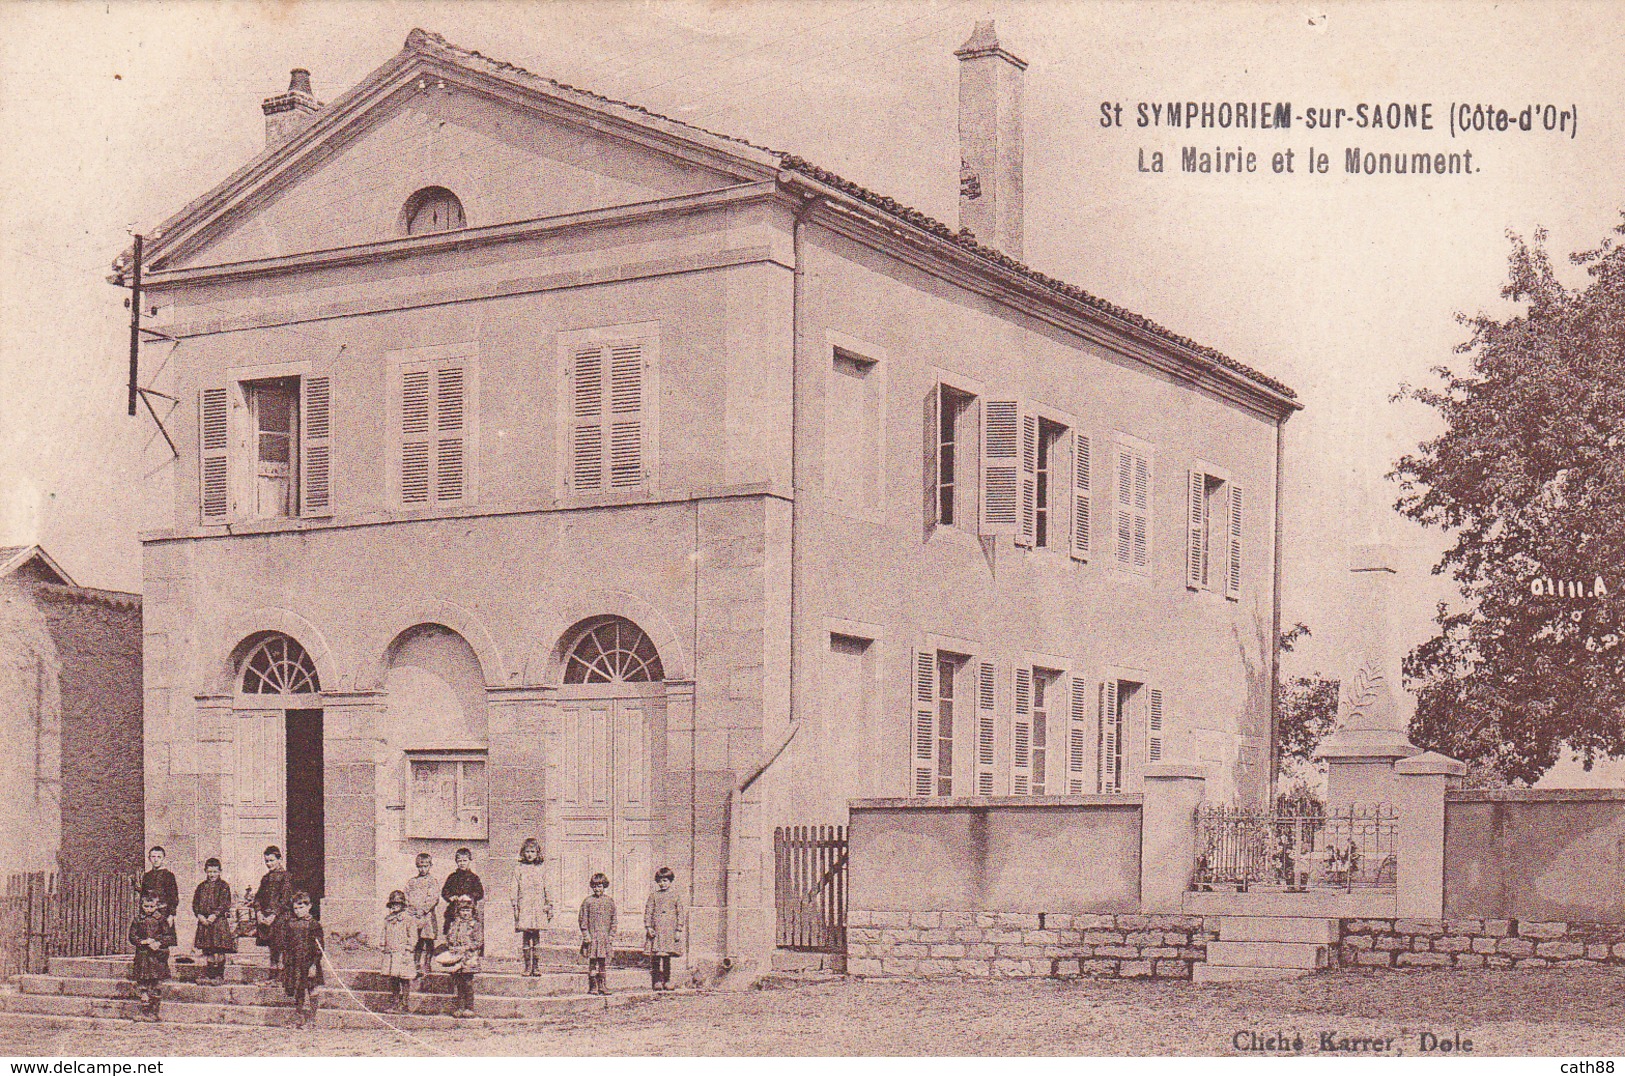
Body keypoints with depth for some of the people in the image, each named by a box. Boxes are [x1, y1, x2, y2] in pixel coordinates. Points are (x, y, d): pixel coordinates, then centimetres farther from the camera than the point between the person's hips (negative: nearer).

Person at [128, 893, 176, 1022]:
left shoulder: (161, 919, 1)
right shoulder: (138, 919, 4)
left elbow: (169, 937, 2)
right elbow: (132, 937, 5)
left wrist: (159, 943, -15)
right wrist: (143, 942, -12)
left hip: (158, 955, -1)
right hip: (142, 955, 1)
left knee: (156, 984, 0)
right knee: (143, 984, -1)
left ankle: (153, 1011, 7)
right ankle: (145, 1010, 4)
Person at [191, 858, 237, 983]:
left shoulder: (223, 886, 0)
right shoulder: (201, 886, 13)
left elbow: (224, 904, -9)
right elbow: (195, 903, 9)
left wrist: (214, 915, -19)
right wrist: (200, 916, -7)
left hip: (219, 921, -4)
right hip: (204, 921, 4)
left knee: (219, 951, -6)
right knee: (208, 951, 6)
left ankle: (220, 975, -2)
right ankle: (210, 975, 12)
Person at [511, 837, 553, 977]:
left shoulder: (542, 870, 11)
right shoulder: (519, 869, 7)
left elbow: (546, 889, 14)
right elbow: (515, 890, 6)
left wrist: (549, 906, 12)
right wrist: (515, 907, -1)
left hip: (539, 907, 1)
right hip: (524, 907, -1)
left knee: (537, 937, -2)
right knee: (525, 938, -1)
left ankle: (536, 966, 3)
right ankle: (528, 966, 5)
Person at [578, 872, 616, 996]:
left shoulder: (610, 901, 7)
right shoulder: (588, 901, 1)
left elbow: (613, 920, 10)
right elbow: (582, 920, 1)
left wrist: (611, 935, 3)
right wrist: (586, 935, -7)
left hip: (606, 938, 2)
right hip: (592, 937, -2)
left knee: (604, 963, 3)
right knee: (592, 962, -1)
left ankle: (603, 986, 9)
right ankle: (593, 987, 5)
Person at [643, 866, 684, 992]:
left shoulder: (675, 896, 8)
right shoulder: (654, 895, 7)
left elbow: (680, 914, 8)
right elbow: (648, 912, 6)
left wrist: (679, 930, 2)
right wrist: (648, 927, -4)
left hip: (670, 930, 0)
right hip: (656, 929, 0)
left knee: (667, 957, 4)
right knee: (655, 956, -5)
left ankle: (666, 980, 12)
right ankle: (656, 981, -2)